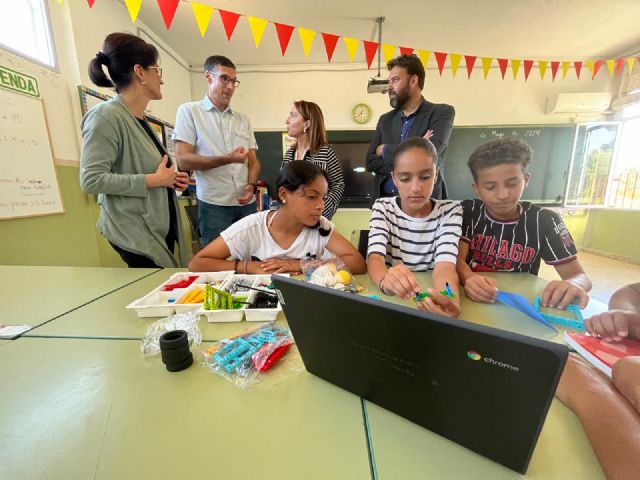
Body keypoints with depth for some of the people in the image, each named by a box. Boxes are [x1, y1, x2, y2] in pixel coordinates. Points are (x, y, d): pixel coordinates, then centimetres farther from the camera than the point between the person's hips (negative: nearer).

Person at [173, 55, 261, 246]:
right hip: (214, 204, -4)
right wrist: (227, 159, -18)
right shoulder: (189, 111, 2)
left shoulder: (243, 119, 15)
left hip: (247, 203, 4)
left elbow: (253, 161, 12)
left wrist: (252, 185, -9)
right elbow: (183, 160, -7)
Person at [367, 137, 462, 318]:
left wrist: (450, 299, -38)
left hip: (432, 298, 2)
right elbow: (375, 257, -18)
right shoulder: (383, 207, -4)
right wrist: (386, 280, -40)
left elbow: (444, 264, -17)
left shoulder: (450, 210, -3)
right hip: (390, 297, -1)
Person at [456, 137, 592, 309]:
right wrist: (469, 279, -35)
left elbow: (579, 275, -3)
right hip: (473, 300, -1)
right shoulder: (468, 211, -3)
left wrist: (572, 286, -27)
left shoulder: (544, 220, -2)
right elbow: (458, 257, -13)